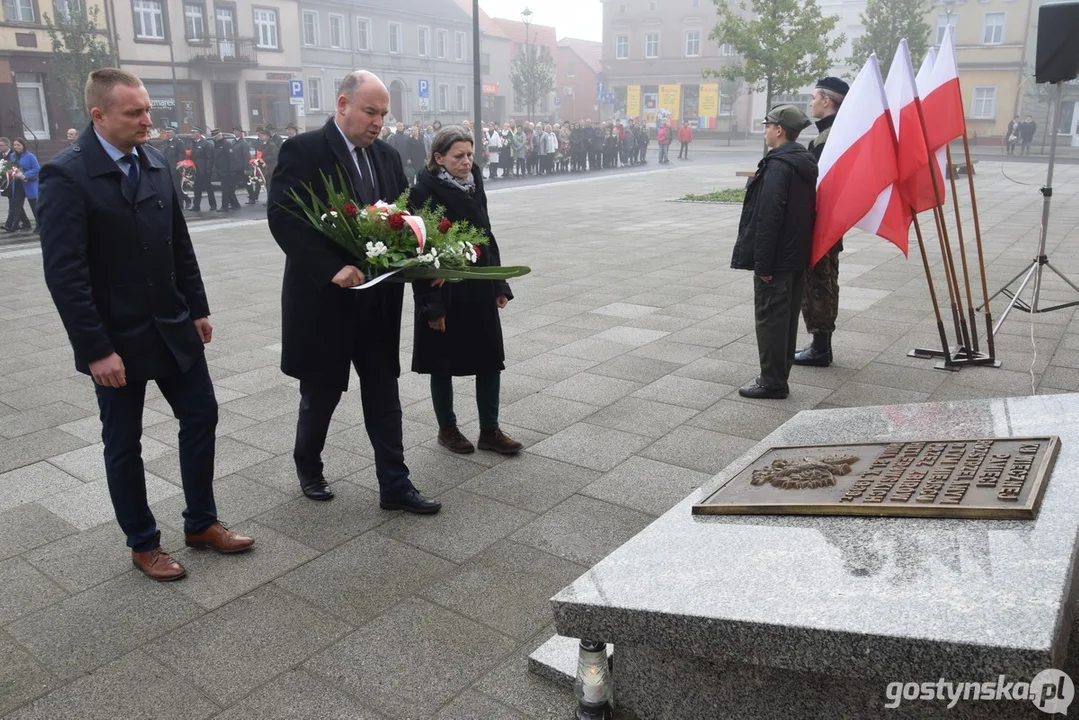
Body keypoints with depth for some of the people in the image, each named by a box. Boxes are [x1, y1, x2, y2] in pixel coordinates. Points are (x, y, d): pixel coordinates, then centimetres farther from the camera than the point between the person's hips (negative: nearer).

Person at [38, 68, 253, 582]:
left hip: (173, 326, 6)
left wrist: (198, 308, 9)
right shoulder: (66, 175, -15)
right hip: (117, 338, -6)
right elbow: (64, 272, -18)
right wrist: (96, 349, -20)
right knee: (123, 443, 9)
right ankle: (143, 543, 27)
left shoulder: (156, 163, 4)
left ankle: (201, 523, 28)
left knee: (201, 416, 11)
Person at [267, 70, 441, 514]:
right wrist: (332, 268, -27)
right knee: (322, 393, 12)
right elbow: (283, 220, -18)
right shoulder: (303, 152, -10)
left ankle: (394, 485, 16)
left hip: (378, 299, 5)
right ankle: (308, 466, 37)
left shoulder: (387, 156, 9)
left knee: (384, 395, 7)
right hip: (324, 298, -5)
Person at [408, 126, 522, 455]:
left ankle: (490, 430, 19)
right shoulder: (424, 192, -13)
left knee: (490, 359, 7)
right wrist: (431, 305, -18)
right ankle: (447, 429, 25)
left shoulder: (474, 186, 6)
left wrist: (500, 285, 10)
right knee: (443, 363, 8)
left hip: (480, 289, 6)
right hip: (444, 293, -6)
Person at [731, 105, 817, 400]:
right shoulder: (805, 162, 13)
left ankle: (772, 382, 3)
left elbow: (768, 217, -23)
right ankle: (778, 378, 24)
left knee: (770, 318, -3)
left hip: (777, 257, -10)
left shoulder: (778, 165, -17)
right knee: (787, 317, 14)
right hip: (797, 256, 10)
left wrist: (763, 263, -21)